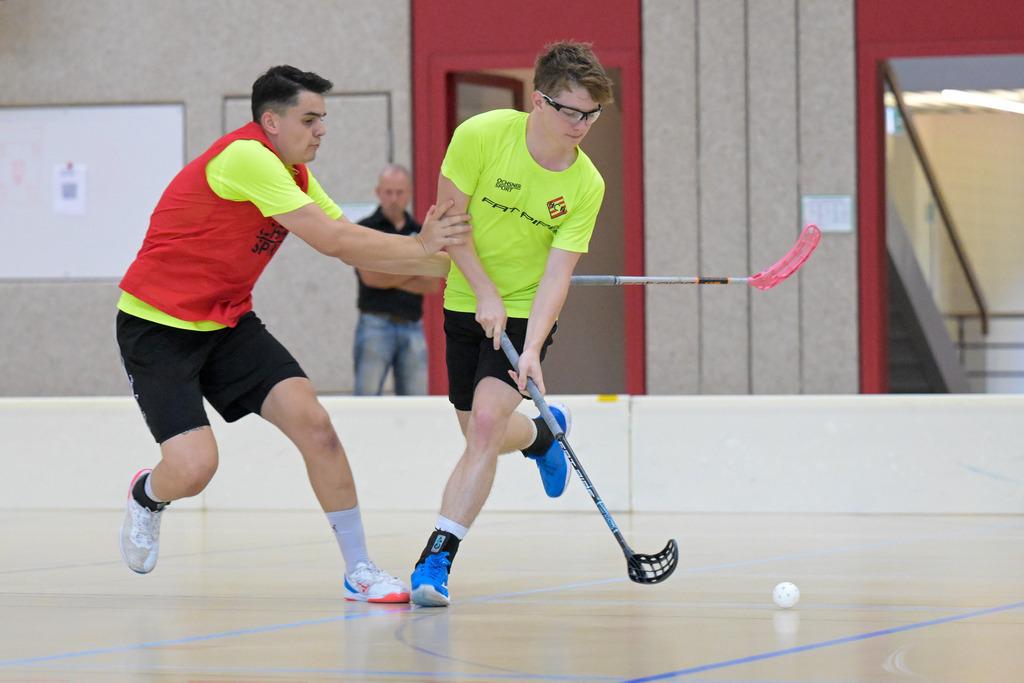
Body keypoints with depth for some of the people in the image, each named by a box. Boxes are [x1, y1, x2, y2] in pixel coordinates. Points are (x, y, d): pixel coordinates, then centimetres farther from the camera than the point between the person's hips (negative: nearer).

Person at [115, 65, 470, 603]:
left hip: (228, 323, 8)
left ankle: (358, 569, -4)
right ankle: (146, 496, 19)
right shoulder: (245, 157, -23)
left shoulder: (294, 175, 9)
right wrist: (422, 251, -19)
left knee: (312, 420, -11)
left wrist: (424, 251, -11)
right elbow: (332, 240, -25)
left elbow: (354, 247, 6)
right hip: (156, 326, -8)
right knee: (194, 467, -20)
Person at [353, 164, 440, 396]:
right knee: (367, 396, -10)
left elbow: (433, 284, 6)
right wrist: (415, 271, 0)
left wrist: (392, 280, -5)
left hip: (412, 327, 4)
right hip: (376, 324, -4)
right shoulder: (365, 229, 4)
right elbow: (370, 276, -9)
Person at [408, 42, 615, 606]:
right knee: (481, 436, 11)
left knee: (487, 422, -21)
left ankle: (436, 560, -19)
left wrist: (532, 352, -30)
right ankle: (544, 433, 48)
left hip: (526, 311, -2)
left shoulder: (586, 185, -16)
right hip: (467, 302, 2)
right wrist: (486, 293, -16)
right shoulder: (481, 136, -17)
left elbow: (557, 274, -18)